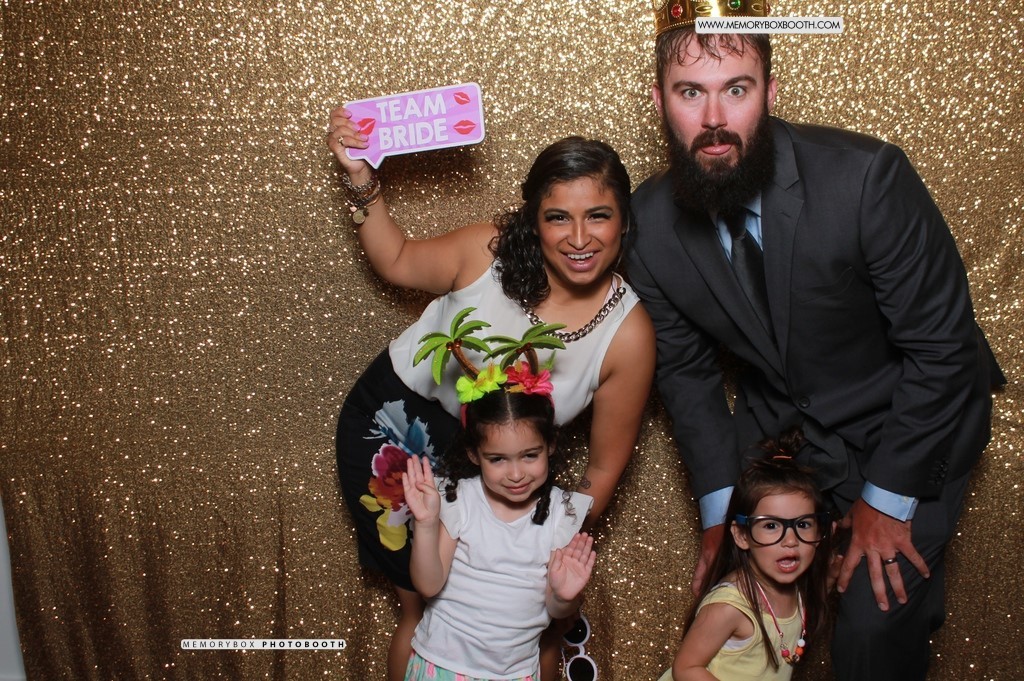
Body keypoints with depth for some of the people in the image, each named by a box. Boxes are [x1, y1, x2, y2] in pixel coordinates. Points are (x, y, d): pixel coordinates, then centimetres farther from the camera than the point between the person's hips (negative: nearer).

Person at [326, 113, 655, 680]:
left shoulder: (628, 333, -21)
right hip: (394, 419, -1)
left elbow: (604, 469, -9)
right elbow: (396, 262, 0)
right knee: (423, 606, 6)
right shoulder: (489, 250, -22)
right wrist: (361, 180, -13)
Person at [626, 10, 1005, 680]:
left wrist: (885, 502, -15)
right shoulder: (648, 224, -16)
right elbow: (688, 368, -3)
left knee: (875, 625, -11)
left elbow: (941, 346, -20)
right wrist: (720, 508, -3)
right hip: (778, 418, 4)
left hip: (909, 416, -3)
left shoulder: (867, 178, -29)